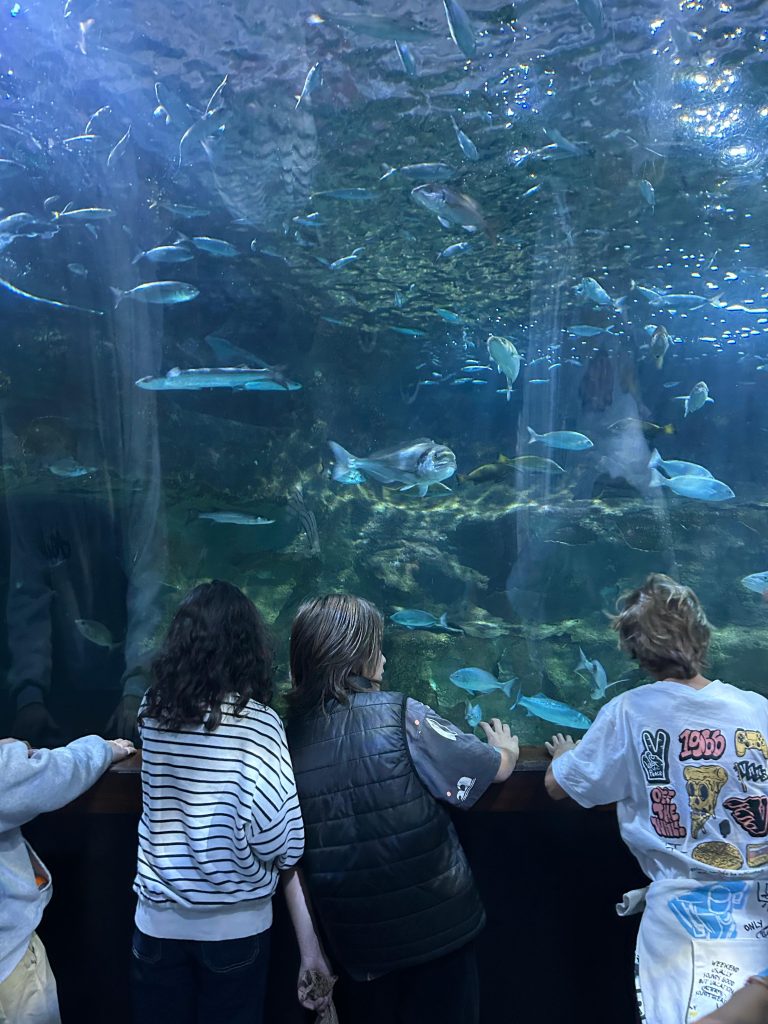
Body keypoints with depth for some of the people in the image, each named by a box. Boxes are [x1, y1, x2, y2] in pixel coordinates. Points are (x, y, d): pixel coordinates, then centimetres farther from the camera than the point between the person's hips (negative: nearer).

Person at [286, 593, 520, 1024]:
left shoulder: (287, 735, -7)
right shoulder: (400, 715, -19)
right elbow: (500, 769, -8)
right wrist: (507, 748, 13)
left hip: (355, 943, 3)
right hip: (437, 925, -3)